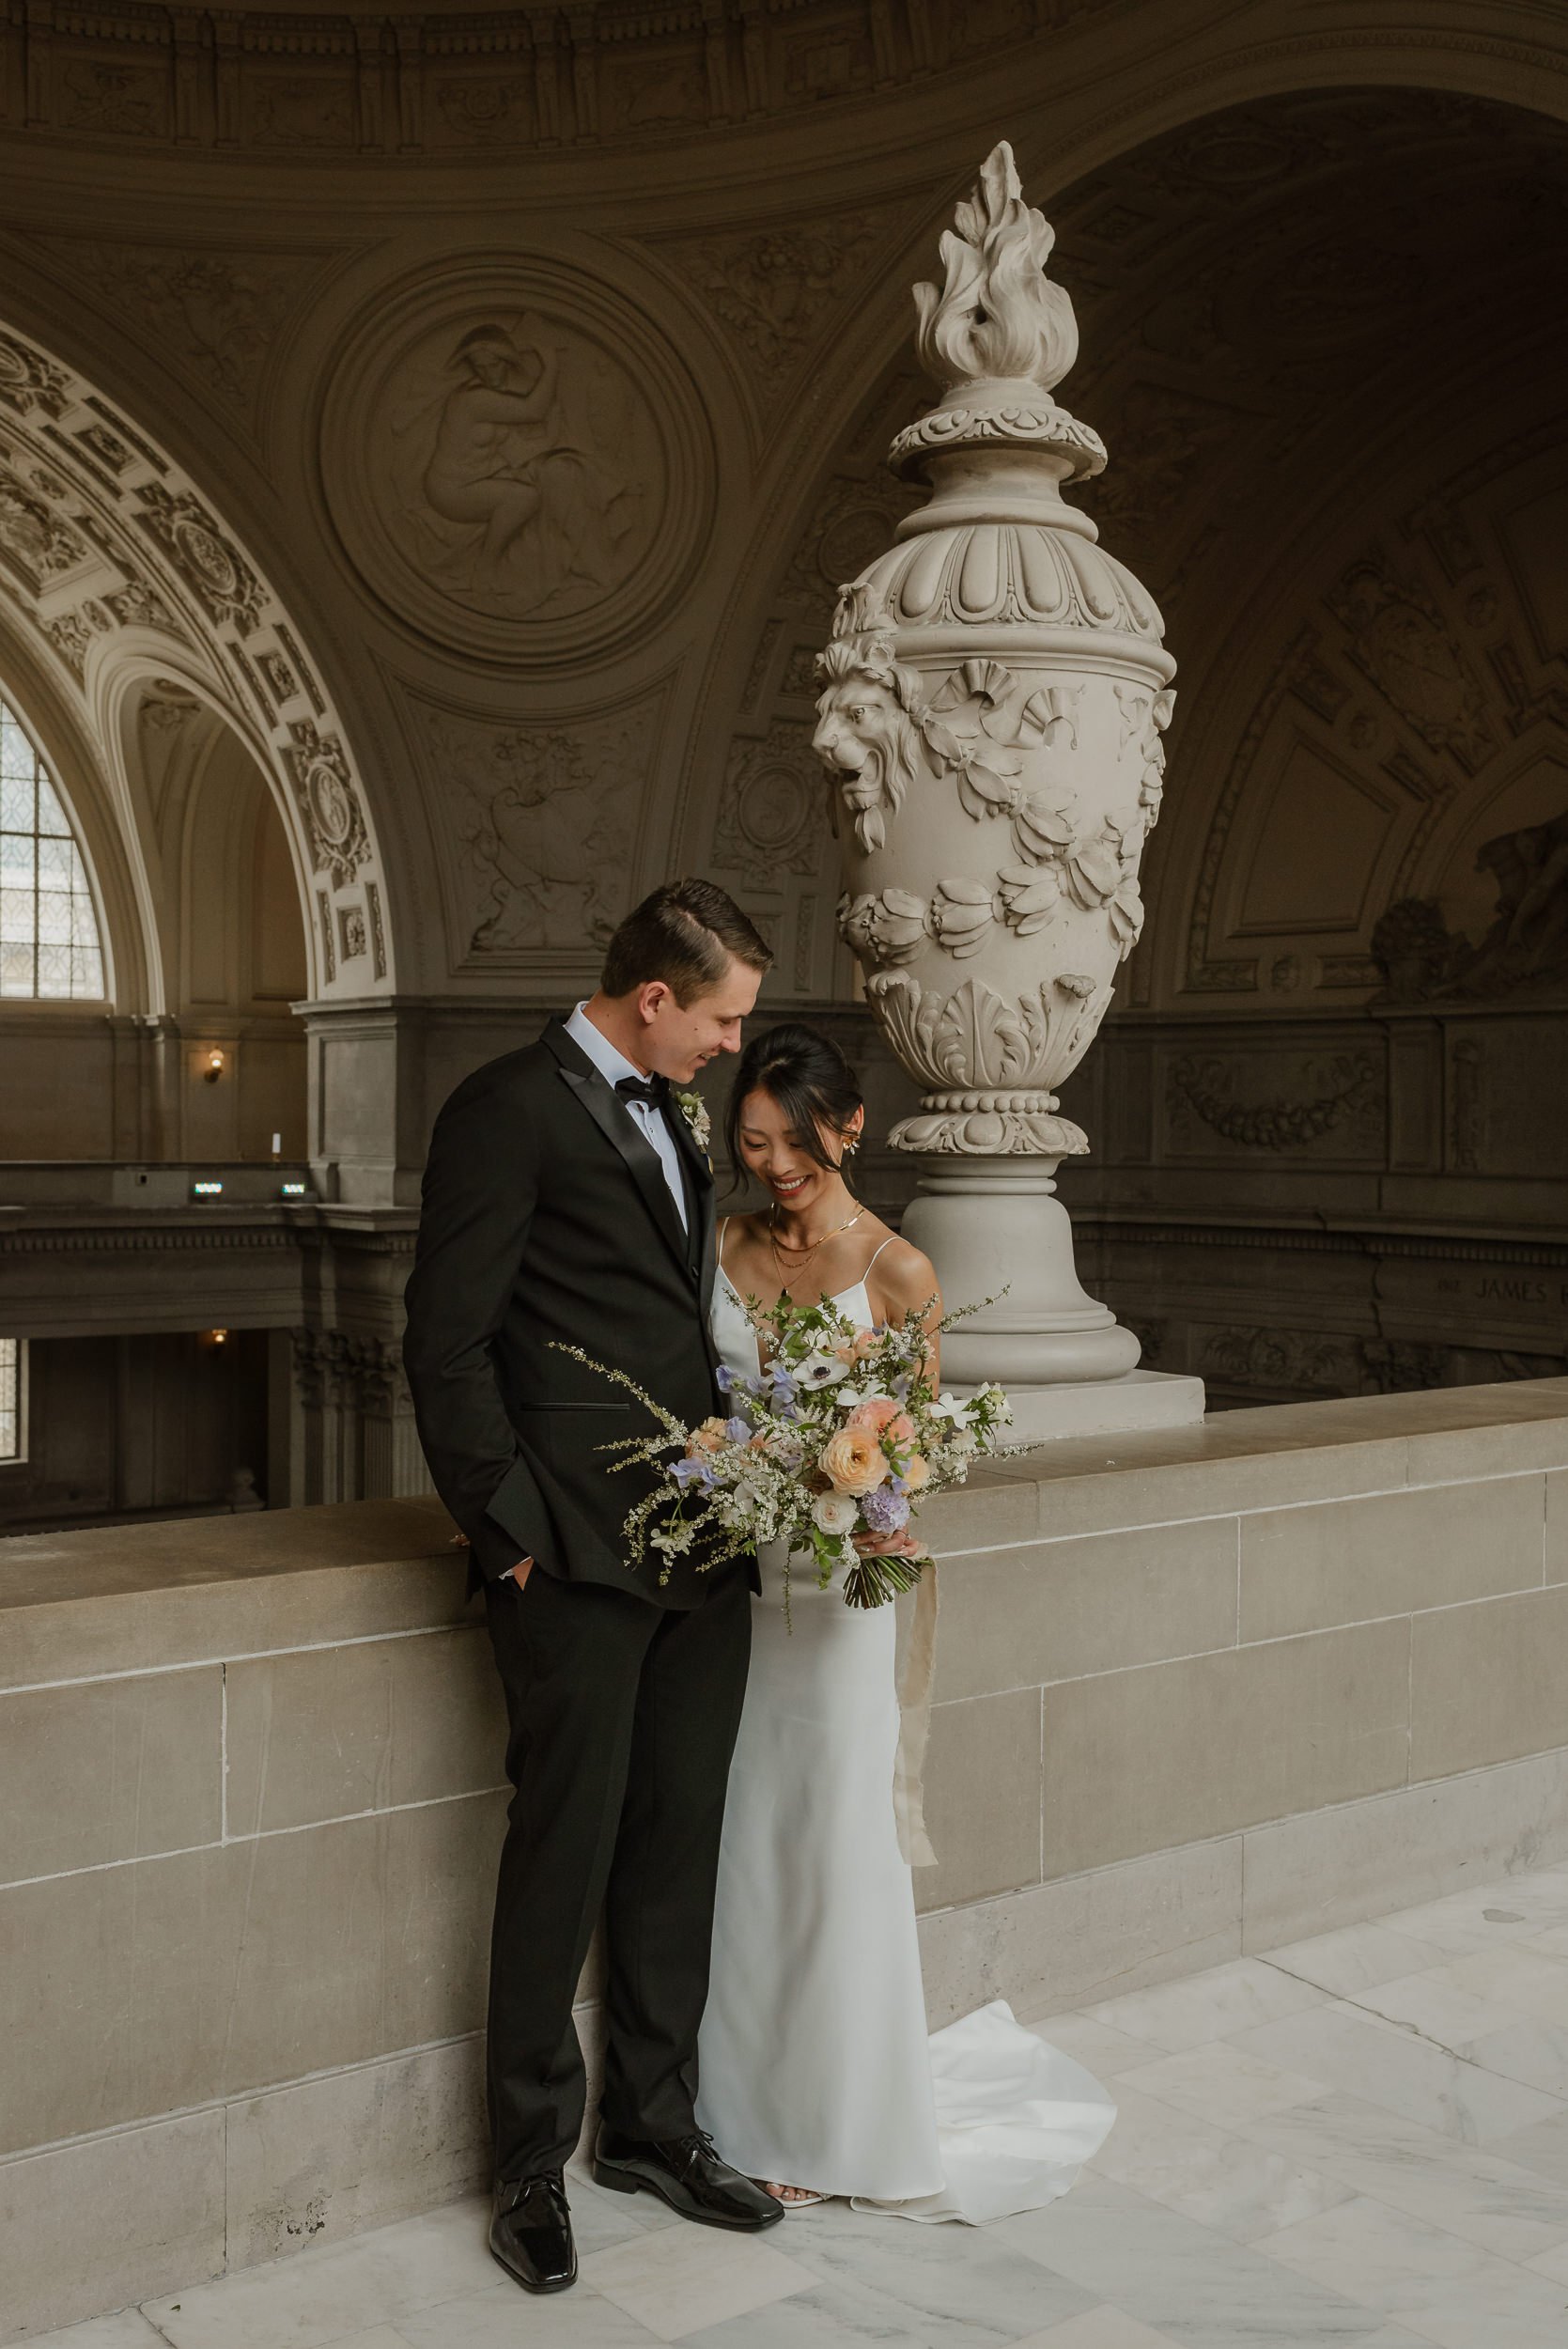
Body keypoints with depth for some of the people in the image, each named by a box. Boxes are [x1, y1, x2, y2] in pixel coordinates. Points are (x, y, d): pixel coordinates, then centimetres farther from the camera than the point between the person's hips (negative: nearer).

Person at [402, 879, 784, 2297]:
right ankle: (532, 2165, 19)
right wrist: (506, 1524, -12)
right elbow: (447, 1344, -11)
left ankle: (653, 2127, 29)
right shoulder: (511, 1109, -8)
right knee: (568, 1847, 1)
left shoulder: (669, 1120, 18)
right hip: (578, 1553, -7)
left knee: (678, 1844, 14)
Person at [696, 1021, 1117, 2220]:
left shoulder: (898, 1274, -8)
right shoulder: (725, 1249, 5)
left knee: (830, 1845, 4)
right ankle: (745, 2093, 29)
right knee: (737, 1842, 11)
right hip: (727, 1575, 4)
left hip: (834, 1589, -4)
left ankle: (838, 2120, 22)